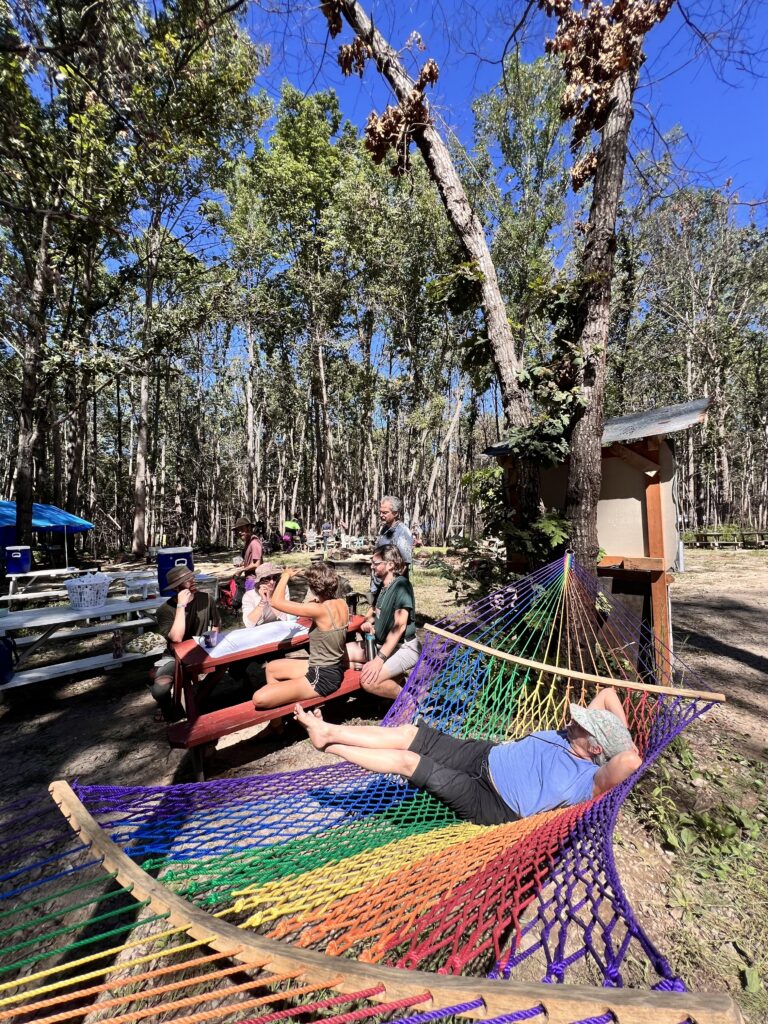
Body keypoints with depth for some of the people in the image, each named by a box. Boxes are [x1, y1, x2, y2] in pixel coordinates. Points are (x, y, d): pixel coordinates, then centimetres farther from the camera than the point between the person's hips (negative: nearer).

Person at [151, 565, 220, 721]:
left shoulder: (206, 599, -6)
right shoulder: (165, 609, -16)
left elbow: (216, 624, 11)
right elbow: (176, 638, -31)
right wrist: (181, 606, -30)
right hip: (175, 656, -2)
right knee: (159, 689, -29)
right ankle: (172, 713, 8)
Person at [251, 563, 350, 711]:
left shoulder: (319, 610, -27)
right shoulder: (342, 603, -3)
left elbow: (276, 601, -23)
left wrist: (286, 575, -8)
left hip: (323, 677, -9)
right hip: (333, 668, 9)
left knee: (260, 699, -15)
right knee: (271, 667, 21)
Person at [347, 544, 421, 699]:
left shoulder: (401, 585, -19)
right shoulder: (383, 585, 8)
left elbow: (399, 626, -26)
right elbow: (376, 611, 23)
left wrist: (379, 659, -31)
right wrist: (368, 621, -1)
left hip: (404, 648, -9)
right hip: (382, 644, 10)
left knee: (369, 681, -29)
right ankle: (397, 673, 3)